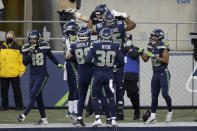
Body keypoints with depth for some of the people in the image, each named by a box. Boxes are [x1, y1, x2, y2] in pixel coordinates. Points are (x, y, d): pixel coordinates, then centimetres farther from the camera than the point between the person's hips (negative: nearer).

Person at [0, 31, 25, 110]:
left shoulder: (18, 48, 2)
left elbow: (22, 60, 0)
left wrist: (21, 71, -6)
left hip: (15, 74, -3)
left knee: (17, 90, 1)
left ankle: (19, 106, 9)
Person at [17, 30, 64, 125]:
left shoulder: (44, 46, -4)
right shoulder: (27, 48, 1)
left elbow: (51, 56, 14)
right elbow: (25, 63, -6)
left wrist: (58, 64, 13)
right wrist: (30, 53, -18)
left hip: (42, 75, -4)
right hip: (33, 75, 4)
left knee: (33, 94, -14)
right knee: (38, 97, 7)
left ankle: (24, 115, -15)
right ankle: (44, 119, 14)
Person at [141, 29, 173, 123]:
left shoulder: (163, 47, -12)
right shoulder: (151, 47, 8)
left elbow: (166, 60, -22)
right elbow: (146, 59, 18)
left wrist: (154, 56, -24)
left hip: (164, 74, -7)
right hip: (155, 74, 7)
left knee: (165, 94, -13)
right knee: (154, 96, 5)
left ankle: (170, 111, 10)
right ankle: (152, 117, 7)